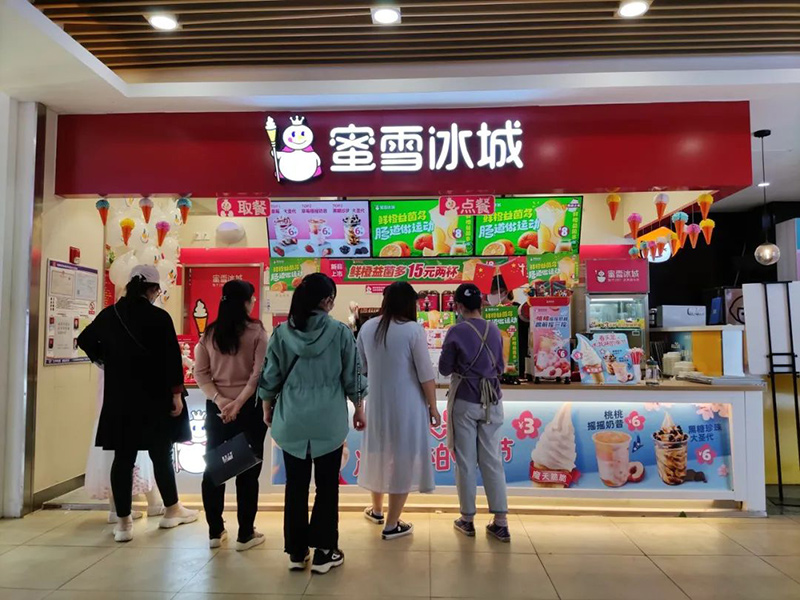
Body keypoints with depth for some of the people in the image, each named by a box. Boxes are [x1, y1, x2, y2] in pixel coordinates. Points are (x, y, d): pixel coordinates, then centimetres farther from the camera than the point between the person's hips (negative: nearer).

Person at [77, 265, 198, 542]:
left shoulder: (108, 315, 2)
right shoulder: (159, 317, -12)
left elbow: (85, 340, 18)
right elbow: (172, 358, -13)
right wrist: (176, 393, -6)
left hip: (119, 399, 3)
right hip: (155, 398, -3)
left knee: (123, 458, 7)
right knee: (161, 455, 10)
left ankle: (123, 523, 12)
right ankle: (172, 511, 26)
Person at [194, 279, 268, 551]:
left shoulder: (209, 333, 3)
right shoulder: (256, 331, -9)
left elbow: (200, 372, -1)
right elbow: (260, 373, -17)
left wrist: (220, 400, -7)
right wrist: (239, 403, -16)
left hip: (216, 408, 4)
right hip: (249, 407, -4)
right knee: (248, 470, 6)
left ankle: (215, 531, 25)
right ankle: (245, 534, 15)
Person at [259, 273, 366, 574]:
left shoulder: (281, 333, -3)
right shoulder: (340, 332, -8)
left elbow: (271, 377, 2)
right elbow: (352, 377, -2)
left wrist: (267, 408, 18)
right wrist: (359, 410, 12)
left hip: (291, 420, 2)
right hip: (328, 421, -2)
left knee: (296, 486, 14)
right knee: (327, 486, 11)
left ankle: (296, 552, 25)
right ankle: (323, 552, 20)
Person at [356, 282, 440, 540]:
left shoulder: (367, 328, -1)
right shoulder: (413, 330, -15)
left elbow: (361, 368, 8)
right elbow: (426, 374, -13)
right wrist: (433, 407, -3)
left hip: (377, 403, 5)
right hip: (407, 404, -5)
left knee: (380, 454, 22)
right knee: (403, 460, 8)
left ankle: (377, 510, 41)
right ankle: (392, 525, 19)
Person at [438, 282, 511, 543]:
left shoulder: (456, 331, -11)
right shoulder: (494, 330, 2)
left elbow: (444, 369, -4)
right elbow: (500, 367, 11)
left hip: (465, 400, -4)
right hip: (491, 400, 4)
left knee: (466, 461, 7)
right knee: (492, 460, 10)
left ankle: (468, 519, 18)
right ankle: (501, 522, 12)